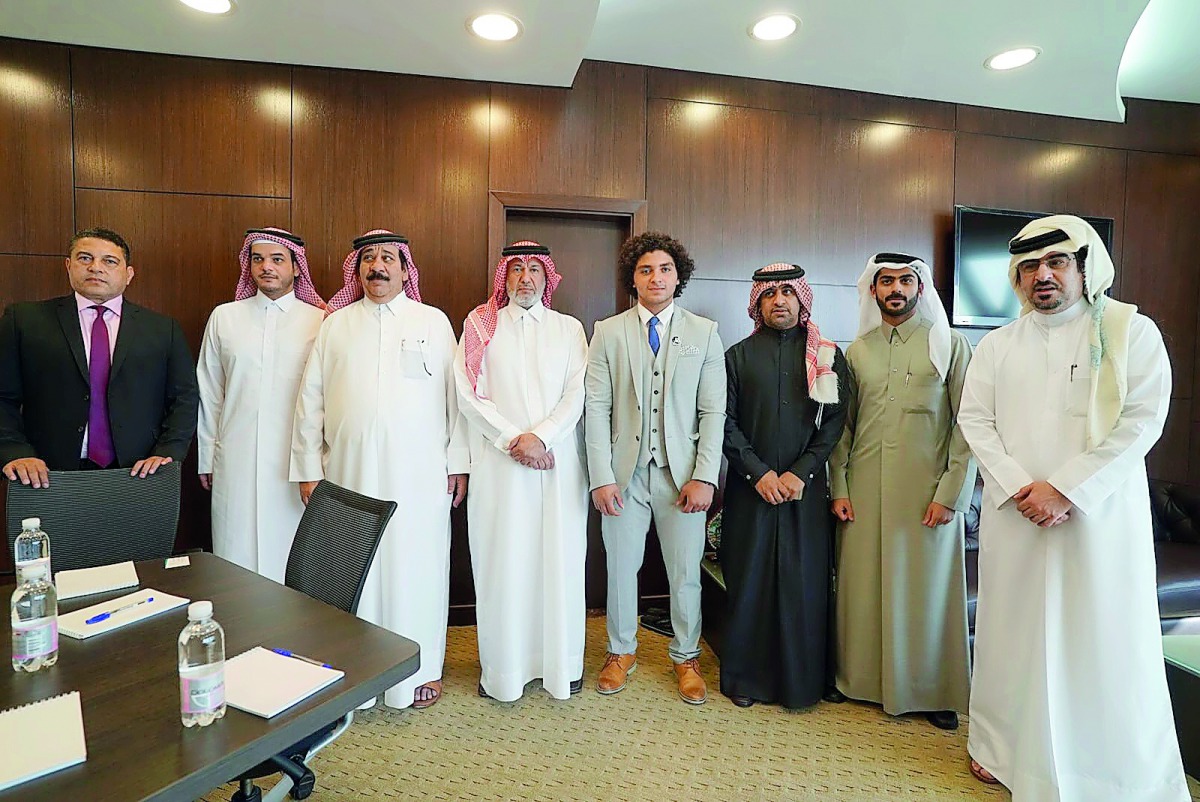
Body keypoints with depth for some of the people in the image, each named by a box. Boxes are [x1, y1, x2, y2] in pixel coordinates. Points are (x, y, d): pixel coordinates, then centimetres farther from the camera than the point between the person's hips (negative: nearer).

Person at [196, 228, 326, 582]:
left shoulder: (319, 320, 3)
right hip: (236, 463, 2)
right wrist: (207, 458, 11)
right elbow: (209, 392, 12)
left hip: (296, 462, -2)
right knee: (237, 555, 5)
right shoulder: (223, 317, 10)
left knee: (292, 559, 2)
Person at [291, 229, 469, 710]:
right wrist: (308, 468, 4)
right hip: (349, 472, 2)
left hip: (419, 475, -1)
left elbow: (454, 395, 4)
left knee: (415, 568, 4)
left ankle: (421, 670, 20)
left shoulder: (433, 322, 7)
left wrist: (458, 463, 0)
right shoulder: (335, 324, 11)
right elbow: (310, 399, 9)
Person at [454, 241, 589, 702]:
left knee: (560, 559, 4)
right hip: (499, 464, -1)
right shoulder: (481, 325, 9)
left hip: (558, 461, 1)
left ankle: (561, 663, 18)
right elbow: (468, 394, 0)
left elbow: (577, 393, 2)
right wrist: (512, 440, -10)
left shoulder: (569, 328, 12)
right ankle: (502, 667, 16)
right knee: (502, 562, 2)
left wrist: (541, 436, -12)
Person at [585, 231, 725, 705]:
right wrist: (602, 478, -7)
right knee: (621, 566, 11)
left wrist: (704, 476, -7)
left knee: (685, 572, 8)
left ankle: (686, 657, 31)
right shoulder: (608, 333, 4)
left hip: (681, 474, 0)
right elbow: (596, 408, -1)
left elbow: (714, 410, 1)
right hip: (625, 472, 0)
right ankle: (622, 652, 33)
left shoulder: (704, 333, 5)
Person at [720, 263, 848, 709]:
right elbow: (726, 422, 1)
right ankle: (745, 677, 20)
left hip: (806, 488, 1)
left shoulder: (828, 356, 7)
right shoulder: (739, 356, 6)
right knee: (748, 581, 5)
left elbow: (836, 422, 1)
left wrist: (800, 473, -10)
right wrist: (758, 473, -9)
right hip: (750, 487, 0)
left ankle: (801, 680, 21)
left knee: (805, 584, 4)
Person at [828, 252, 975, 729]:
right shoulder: (857, 351, 11)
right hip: (864, 491, 3)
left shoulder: (950, 345, 2)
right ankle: (863, 679, 24)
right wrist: (839, 488, 3)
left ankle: (932, 690, 23)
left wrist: (951, 493, -10)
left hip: (928, 493, -2)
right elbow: (843, 425, 10)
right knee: (863, 585, 7)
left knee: (926, 589, 5)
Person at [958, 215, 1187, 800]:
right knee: (1014, 630, 9)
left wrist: (1065, 489, -16)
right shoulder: (997, 345, 9)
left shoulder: (1131, 331, 1)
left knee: (1104, 640, 3)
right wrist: (1020, 487, -11)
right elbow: (974, 420, 2)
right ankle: (1004, 747, 25)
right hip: (1014, 516, 3)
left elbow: (1142, 420, -8)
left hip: (1100, 513, -2)